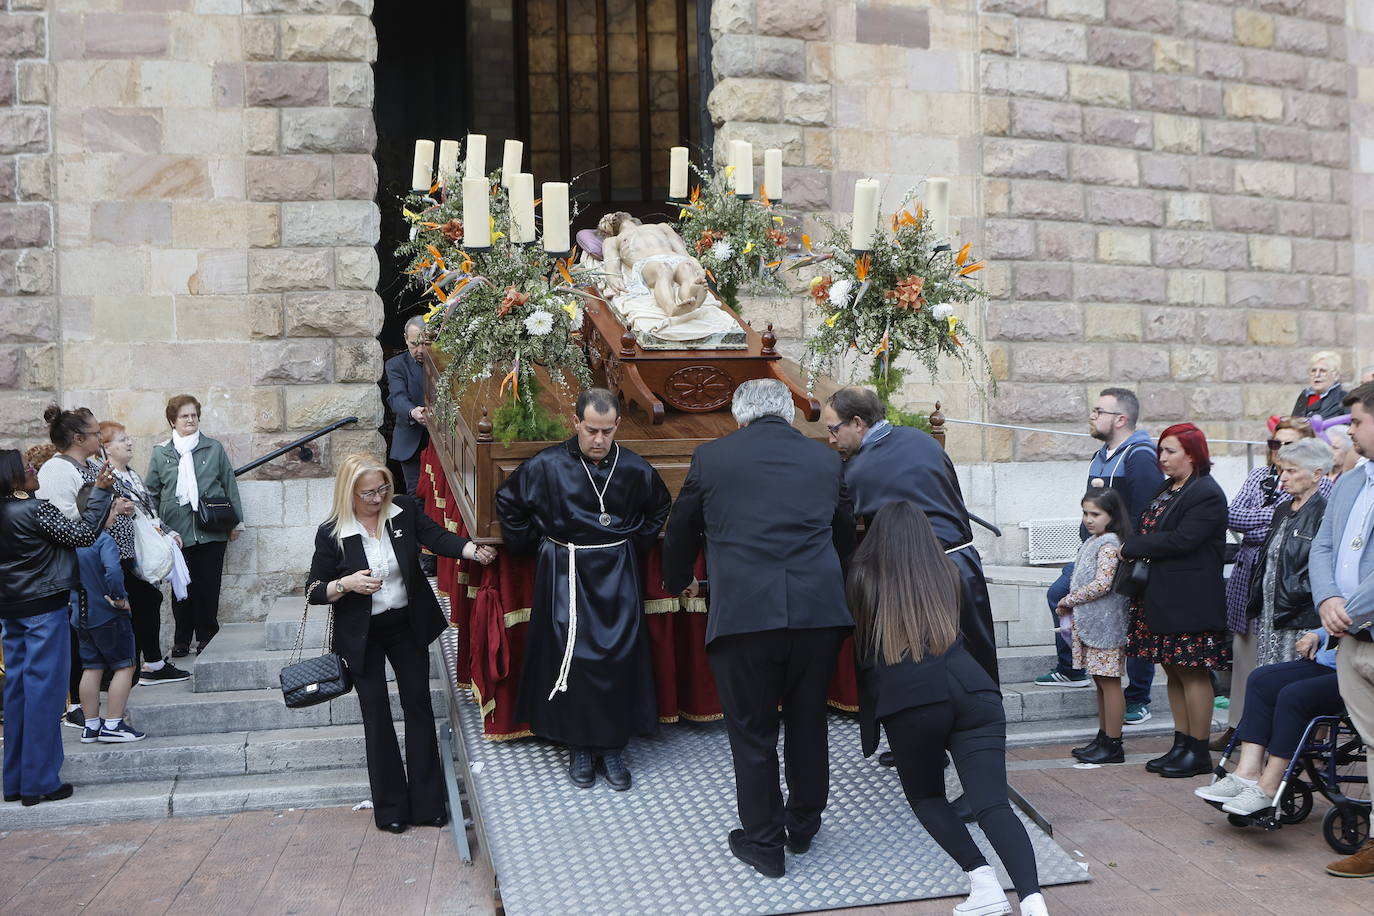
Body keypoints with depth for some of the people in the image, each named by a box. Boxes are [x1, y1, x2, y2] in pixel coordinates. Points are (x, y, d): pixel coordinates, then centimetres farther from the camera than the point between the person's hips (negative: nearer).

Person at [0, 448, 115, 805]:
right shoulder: (37, 509, -17)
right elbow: (83, 536, -11)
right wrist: (100, 492, -7)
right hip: (43, 609, -8)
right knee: (44, 690, -1)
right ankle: (39, 782, 4)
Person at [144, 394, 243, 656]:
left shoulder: (214, 449, 8)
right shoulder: (161, 453, 8)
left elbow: (230, 486, 11)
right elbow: (151, 494, 10)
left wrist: (236, 521, 8)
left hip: (211, 531, 0)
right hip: (176, 532, 0)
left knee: (209, 586, 2)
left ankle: (207, 638, 13)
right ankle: (181, 641, 14)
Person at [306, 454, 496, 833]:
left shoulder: (405, 510, -8)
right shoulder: (331, 533, -12)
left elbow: (438, 538, -18)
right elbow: (314, 591, -7)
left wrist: (475, 551, -37)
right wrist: (347, 583, -26)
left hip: (408, 625, 2)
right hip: (363, 635, -2)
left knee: (419, 706, 6)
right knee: (377, 716, 5)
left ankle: (427, 802, 16)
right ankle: (390, 807, 17)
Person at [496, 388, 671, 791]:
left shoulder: (634, 469, -4)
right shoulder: (547, 466, -9)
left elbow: (659, 506, 16)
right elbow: (507, 502, 5)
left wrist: (637, 545, 11)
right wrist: (535, 545, 4)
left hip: (617, 577, 2)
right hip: (565, 574, -1)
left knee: (620, 659, 2)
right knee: (569, 659, 0)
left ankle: (612, 746, 17)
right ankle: (579, 747, 17)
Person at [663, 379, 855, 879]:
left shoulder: (712, 457, 5)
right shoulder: (826, 459, 12)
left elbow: (681, 531, 17)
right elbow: (846, 534, 26)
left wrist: (677, 580, 37)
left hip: (743, 613, -3)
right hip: (819, 611, 3)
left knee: (752, 733, 11)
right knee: (808, 722, 20)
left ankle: (763, 842, 23)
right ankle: (804, 825, 38)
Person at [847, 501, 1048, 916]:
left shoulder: (862, 578, 13)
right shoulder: (948, 574, 22)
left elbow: (858, 644, 22)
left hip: (910, 699, -3)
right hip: (973, 690, 3)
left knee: (925, 796, 18)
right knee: (993, 804, -2)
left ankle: (983, 880, -1)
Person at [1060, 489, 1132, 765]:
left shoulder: (1108, 544, -14)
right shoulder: (1093, 542, 15)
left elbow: (1102, 584, -23)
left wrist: (1068, 600, -14)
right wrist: (1071, 605, 7)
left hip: (1104, 626, -10)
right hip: (1090, 624, 10)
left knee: (1109, 682, -3)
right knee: (1101, 682, 15)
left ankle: (1113, 746, 2)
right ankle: (1103, 738, 23)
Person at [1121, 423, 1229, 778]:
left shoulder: (1207, 493, -12)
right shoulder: (1167, 489, 17)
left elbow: (1181, 540, -21)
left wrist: (1132, 547, -13)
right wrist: (1137, 550, 1)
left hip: (1190, 599, -9)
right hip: (1163, 596, 9)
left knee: (1192, 672, -3)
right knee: (1173, 670, 12)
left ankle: (1198, 751, 6)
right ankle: (1181, 745, 20)